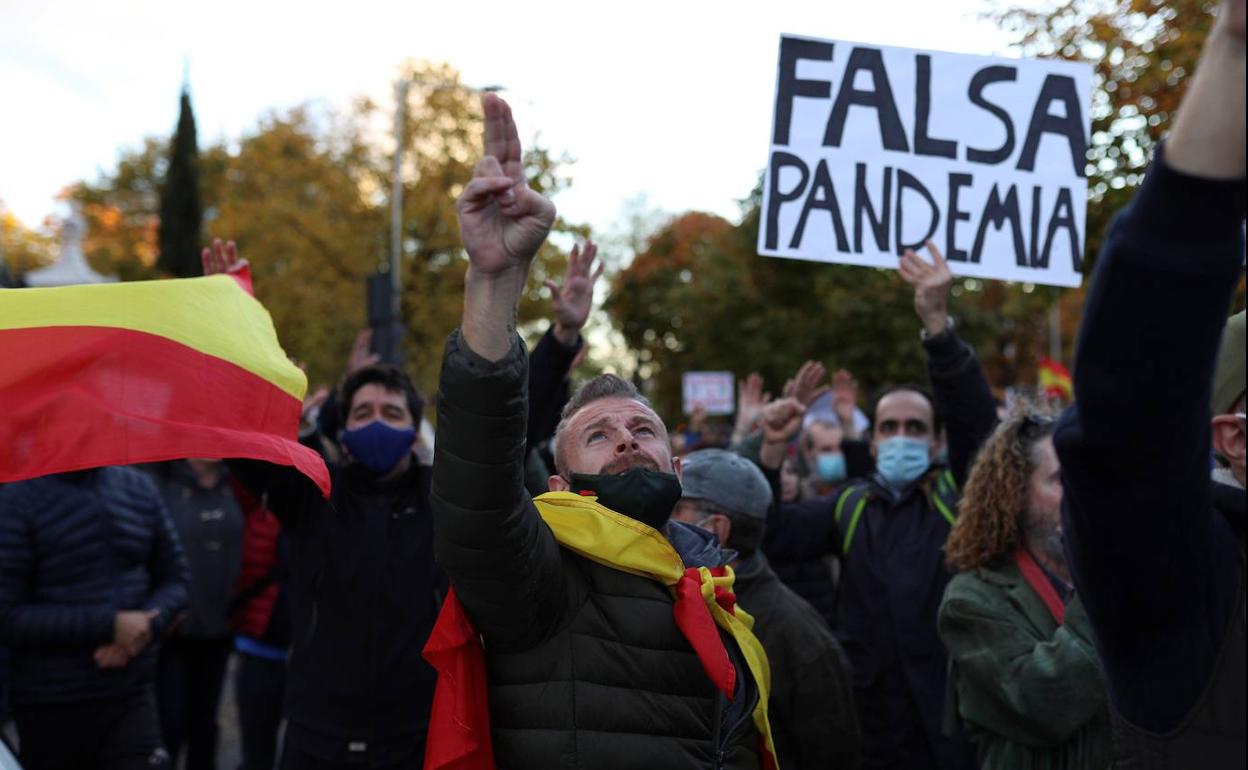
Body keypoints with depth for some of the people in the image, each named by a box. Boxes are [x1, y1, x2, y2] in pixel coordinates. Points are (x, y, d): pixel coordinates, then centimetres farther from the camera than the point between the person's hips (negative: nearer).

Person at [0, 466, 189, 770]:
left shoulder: (138, 487, 7)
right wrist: (109, 625, -17)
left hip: (133, 699, 3)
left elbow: (174, 580, 11)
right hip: (49, 709, -3)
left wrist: (148, 626, -10)